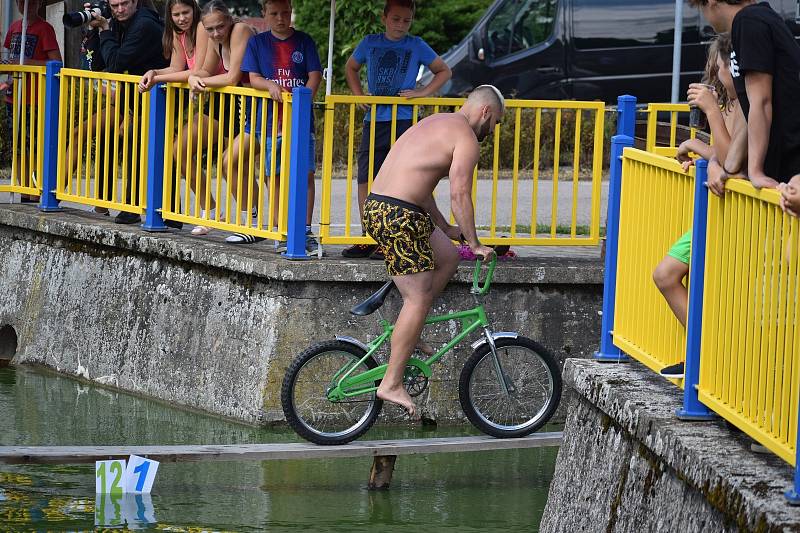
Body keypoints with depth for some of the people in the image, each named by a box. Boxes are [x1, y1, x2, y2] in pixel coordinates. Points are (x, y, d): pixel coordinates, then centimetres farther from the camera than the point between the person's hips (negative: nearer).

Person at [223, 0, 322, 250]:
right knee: (276, 177, 4)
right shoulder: (257, 43, 8)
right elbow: (253, 78, 2)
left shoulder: (304, 42, 7)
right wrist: (271, 85, -20)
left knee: (306, 173, -7)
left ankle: (305, 231, -3)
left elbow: (314, 75, 1)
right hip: (269, 119, 1)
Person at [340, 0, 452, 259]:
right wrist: (359, 95, 10)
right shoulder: (370, 43, 9)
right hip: (373, 121, 3)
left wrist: (422, 92, -1)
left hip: (403, 119, -3)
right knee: (365, 179, 2)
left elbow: (444, 71, 13)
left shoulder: (416, 46, 3)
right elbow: (351, 67, 25)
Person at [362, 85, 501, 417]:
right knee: (419, 299, -4)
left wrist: (445, 228, 33)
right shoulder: (467, 138, -6)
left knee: (448, 258, 21)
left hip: (376, 207, 10)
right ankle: (391, 384, -3)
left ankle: (408, 334, 19)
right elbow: (459, 194, -14)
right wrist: (474, 243, -7)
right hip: (398, 217, -10)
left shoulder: (435, 124, 23)